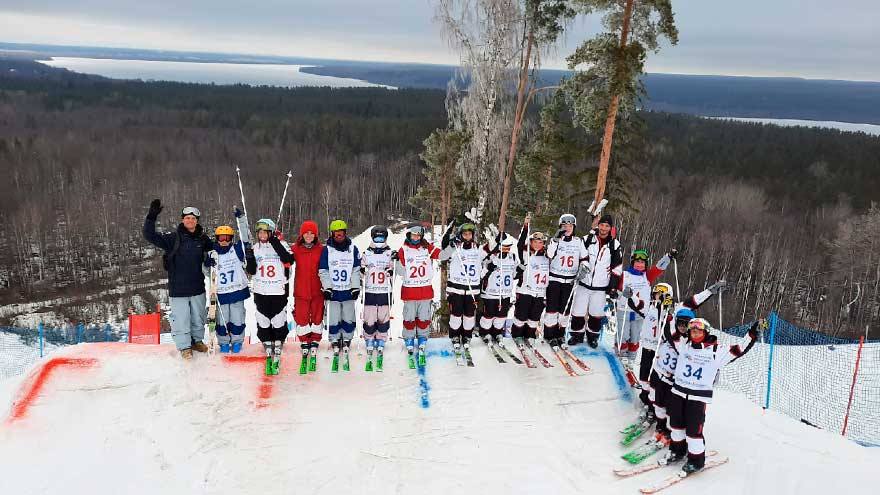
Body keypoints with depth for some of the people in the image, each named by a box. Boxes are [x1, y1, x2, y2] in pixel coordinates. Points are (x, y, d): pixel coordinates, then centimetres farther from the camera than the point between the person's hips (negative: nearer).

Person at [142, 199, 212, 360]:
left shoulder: (202, 238, 4)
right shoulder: (173, 238, -8)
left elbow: (212, 252, 24)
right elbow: (150, 236, -17)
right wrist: (152, 216, -27)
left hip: (197, 287, 4)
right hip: (178, 288, -4)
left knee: (199, 316, 16)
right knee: (181, 318, 2)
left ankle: (197, 341, 35)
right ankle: (184, 346, 17)